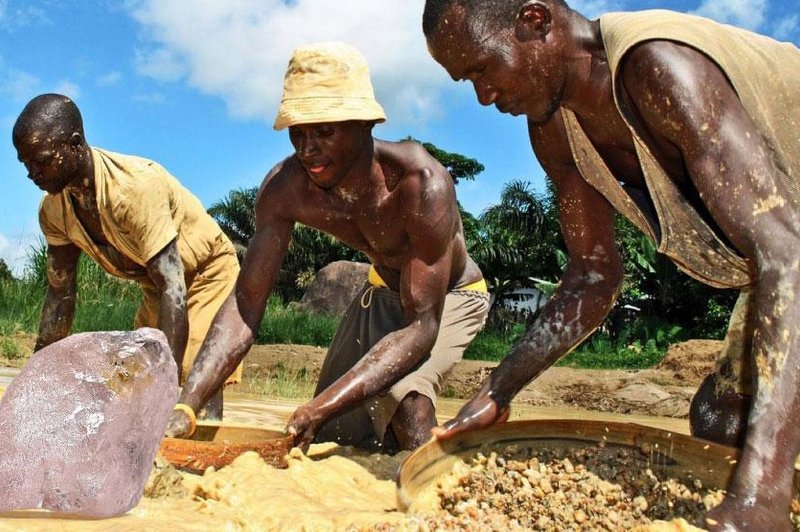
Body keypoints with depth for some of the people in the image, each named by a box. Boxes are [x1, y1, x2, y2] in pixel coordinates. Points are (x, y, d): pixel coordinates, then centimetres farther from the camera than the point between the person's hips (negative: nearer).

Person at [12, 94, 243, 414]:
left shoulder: (135, 186, -35)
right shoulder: (53, 210, -12)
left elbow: (173, 289, -38)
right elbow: (60, 294, -2)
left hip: (208, 272, -7)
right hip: (155, 288, 7)